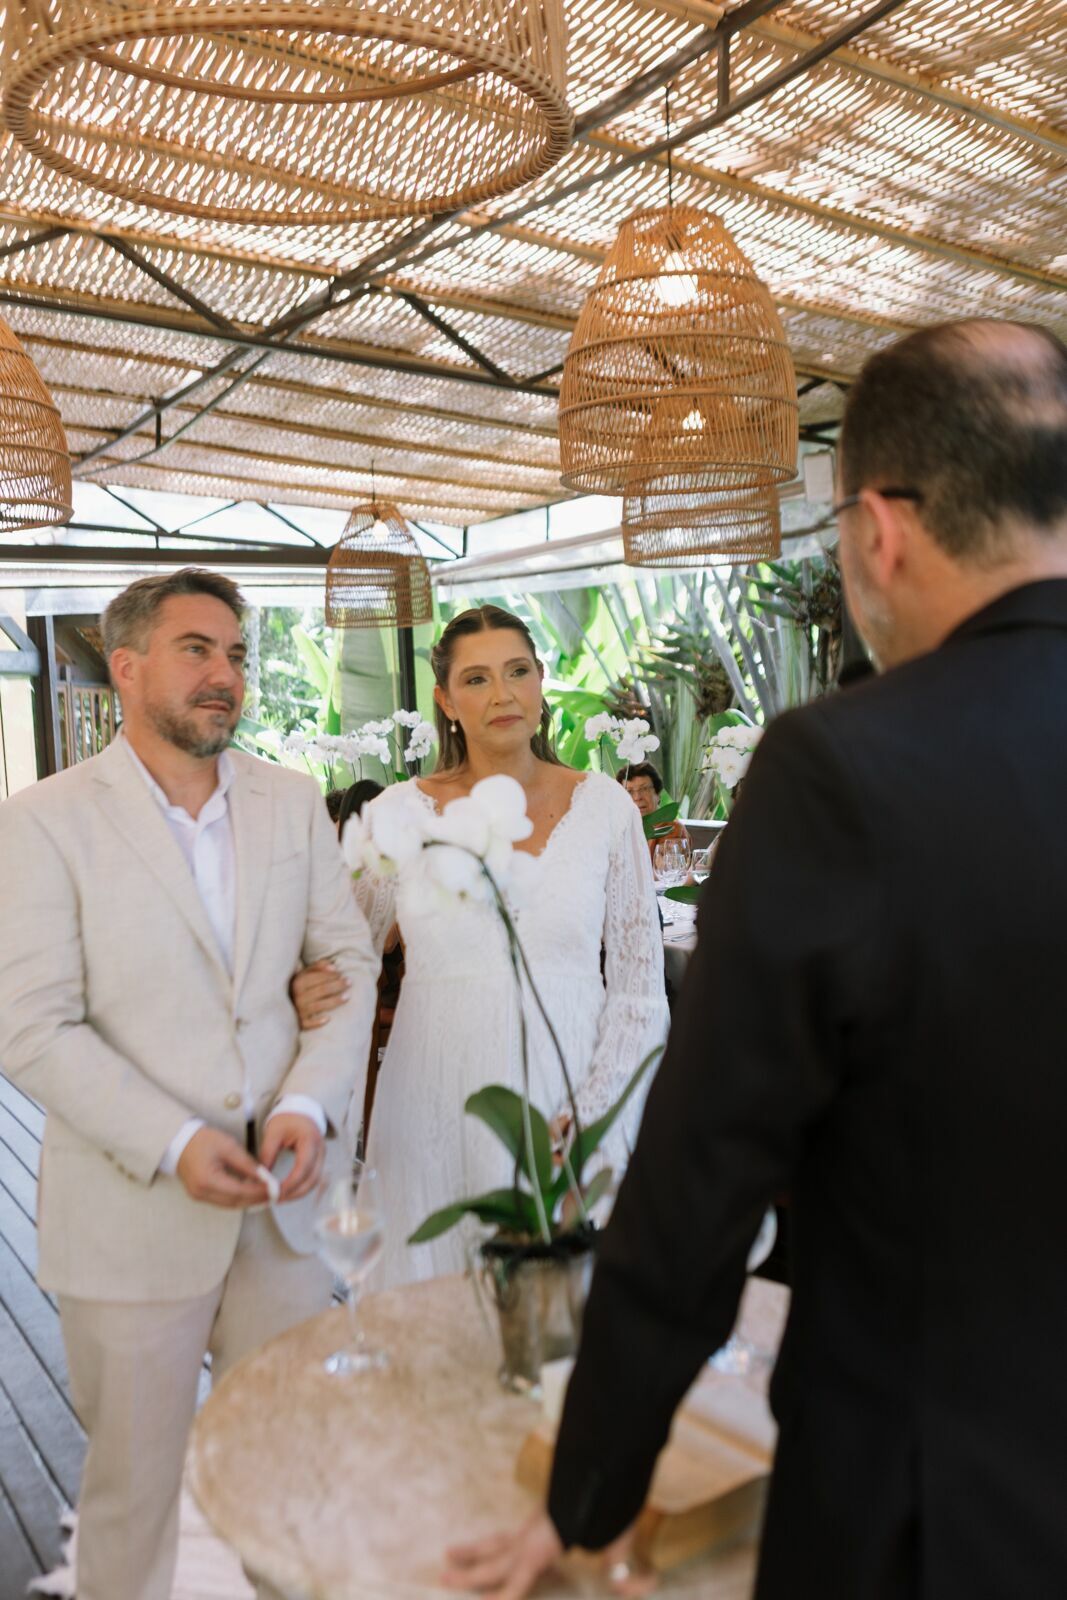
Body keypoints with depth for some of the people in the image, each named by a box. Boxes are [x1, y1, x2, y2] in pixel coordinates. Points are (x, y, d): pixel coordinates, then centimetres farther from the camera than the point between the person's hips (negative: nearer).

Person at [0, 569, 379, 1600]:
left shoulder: (293, 804, 4)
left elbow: (349, 962, 3)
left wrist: (310, 1102, -12)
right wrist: (173, 1144, -19)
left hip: (285, 1197, 4)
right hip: (130, 1214, -3)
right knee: (135, 1472, 15)